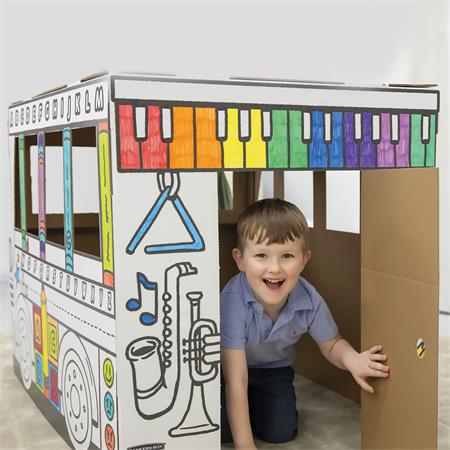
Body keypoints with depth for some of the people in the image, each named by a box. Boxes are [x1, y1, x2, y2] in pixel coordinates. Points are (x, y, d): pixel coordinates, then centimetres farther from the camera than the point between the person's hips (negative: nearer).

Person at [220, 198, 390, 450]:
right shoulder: (233, 302, -39)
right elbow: (235, 379, -35)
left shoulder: (310, 301, -27)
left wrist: (350, 358, -32)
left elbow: (331, 344, -6)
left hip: (273, 368, 3)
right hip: (229, 366, -3)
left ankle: (257, 401, 23)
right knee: (222, 429, -18)